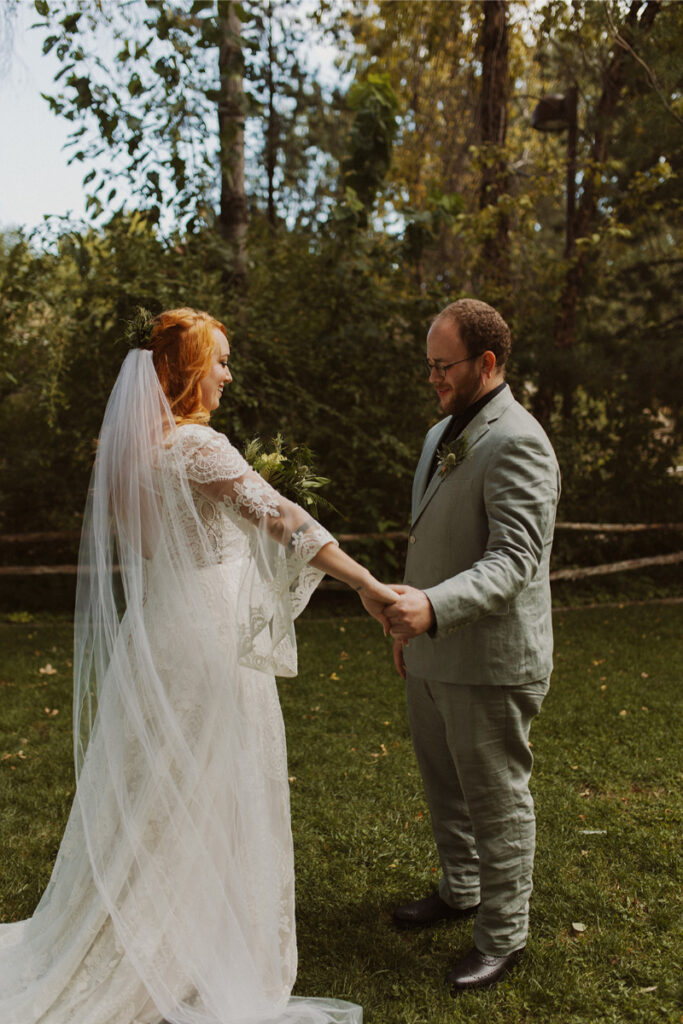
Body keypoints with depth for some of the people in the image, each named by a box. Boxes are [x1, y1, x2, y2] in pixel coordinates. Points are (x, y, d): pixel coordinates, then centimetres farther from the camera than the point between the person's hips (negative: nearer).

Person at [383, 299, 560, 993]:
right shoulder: (441, 434, 12)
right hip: (432, 655, 9)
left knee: (495, 797, 7)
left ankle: (502, 935, 25)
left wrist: (435, 606, -40)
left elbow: (514, 558, -27)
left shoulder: (517, 444, -19)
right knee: (442, 785, 22)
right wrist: (410, 621, 22)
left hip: (489, 659, -9)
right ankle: (460, 891, 43)